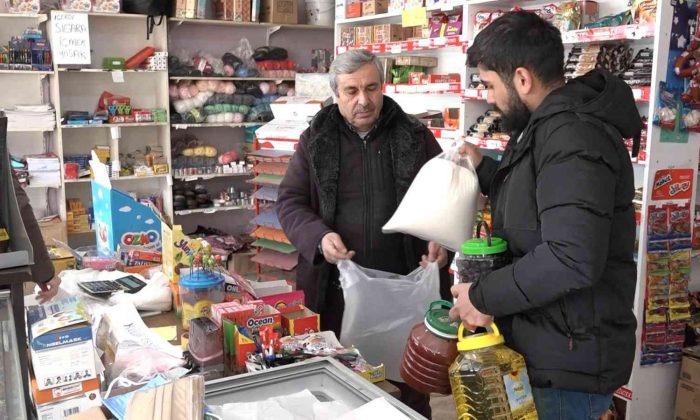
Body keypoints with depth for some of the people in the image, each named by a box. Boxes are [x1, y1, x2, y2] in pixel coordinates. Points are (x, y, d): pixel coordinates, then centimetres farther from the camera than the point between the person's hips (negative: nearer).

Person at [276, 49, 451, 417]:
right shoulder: (316, 140, 2)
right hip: (338, 285, 1)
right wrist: (319, 236, -17)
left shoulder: (416, 137, 2)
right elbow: (290, 201, 2)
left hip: (408, 283, 0)